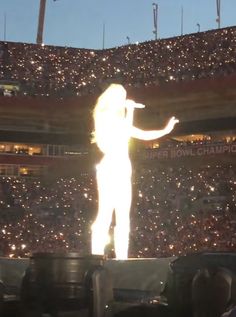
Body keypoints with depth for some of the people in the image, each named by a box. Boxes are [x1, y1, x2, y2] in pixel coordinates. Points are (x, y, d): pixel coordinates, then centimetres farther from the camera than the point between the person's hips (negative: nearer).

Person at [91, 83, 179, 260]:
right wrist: (130, 110, -8)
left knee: (123, 217, 5)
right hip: (110, 169, -9)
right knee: (105, 214, -14)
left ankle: (122, 257, 6)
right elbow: (126, 131, -18)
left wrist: (166, 130, 18)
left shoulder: (119, 120, 23)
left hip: (123, 170, 9)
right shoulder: (105, 116, -3)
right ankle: (97, 256, -15)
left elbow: (143, 134, 24)